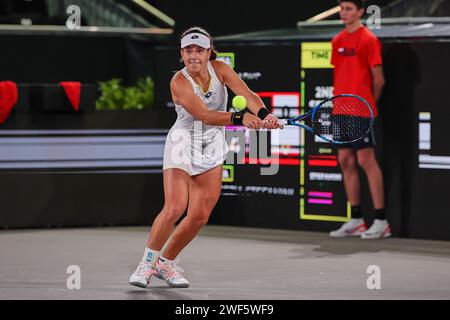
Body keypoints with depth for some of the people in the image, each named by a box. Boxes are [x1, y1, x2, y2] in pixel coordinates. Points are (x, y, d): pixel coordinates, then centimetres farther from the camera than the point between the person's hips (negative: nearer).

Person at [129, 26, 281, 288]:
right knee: (174, 208, -19)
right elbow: (205, 115, -32)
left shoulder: (219, 69, -7)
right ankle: (147, 264, -2)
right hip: (183, 143, -4)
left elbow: (247, 94, -20)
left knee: (200, 216, 0)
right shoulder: (179, 82, -20)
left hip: (213, 148, 5)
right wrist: (240, 117, -46)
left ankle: (167, 262, 19)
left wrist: (263, 114, -41)